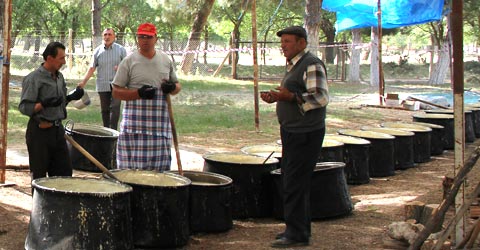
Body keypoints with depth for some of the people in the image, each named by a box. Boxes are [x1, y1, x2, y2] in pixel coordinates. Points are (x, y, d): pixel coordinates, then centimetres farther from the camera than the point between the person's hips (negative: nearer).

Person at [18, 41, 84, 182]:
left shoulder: (59, 77, 11)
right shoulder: (33, 79, -13)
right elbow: (24, 107, -16)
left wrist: (71, 97, 3)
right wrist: (44, 104, -28)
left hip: (57, 129, 7)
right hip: (40, 132, -7)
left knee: (65, 171, 10)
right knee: (39, 175, 3)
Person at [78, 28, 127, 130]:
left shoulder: (121, 50, 2)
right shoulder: (97, 51, 7)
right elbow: (92, 68, 7)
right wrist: (83, 82, -3)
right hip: (102, 86, 3)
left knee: (115, 108, -12)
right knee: (104, 110, 9)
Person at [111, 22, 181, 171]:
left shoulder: (166, 61, 13)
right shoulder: (129, 62, 2)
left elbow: (177, 85, 22)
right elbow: (116, 92, 1)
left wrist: (172, 88, -3)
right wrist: (139, 93, -15)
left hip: (161, 122, 3)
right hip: (135, 123, -3)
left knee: (159, 167, 3)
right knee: (132, 167, -6)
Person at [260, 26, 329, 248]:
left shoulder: (312, 65, -14)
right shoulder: (293, 65, 18)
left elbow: (321, 97, -23)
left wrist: (290, 97, -29)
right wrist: (276, 98, 10)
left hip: (305, 134, -11)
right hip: (292, 132, 11)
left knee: (295, 183, -8)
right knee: (293, 181, 15)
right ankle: (301, 228, 24)